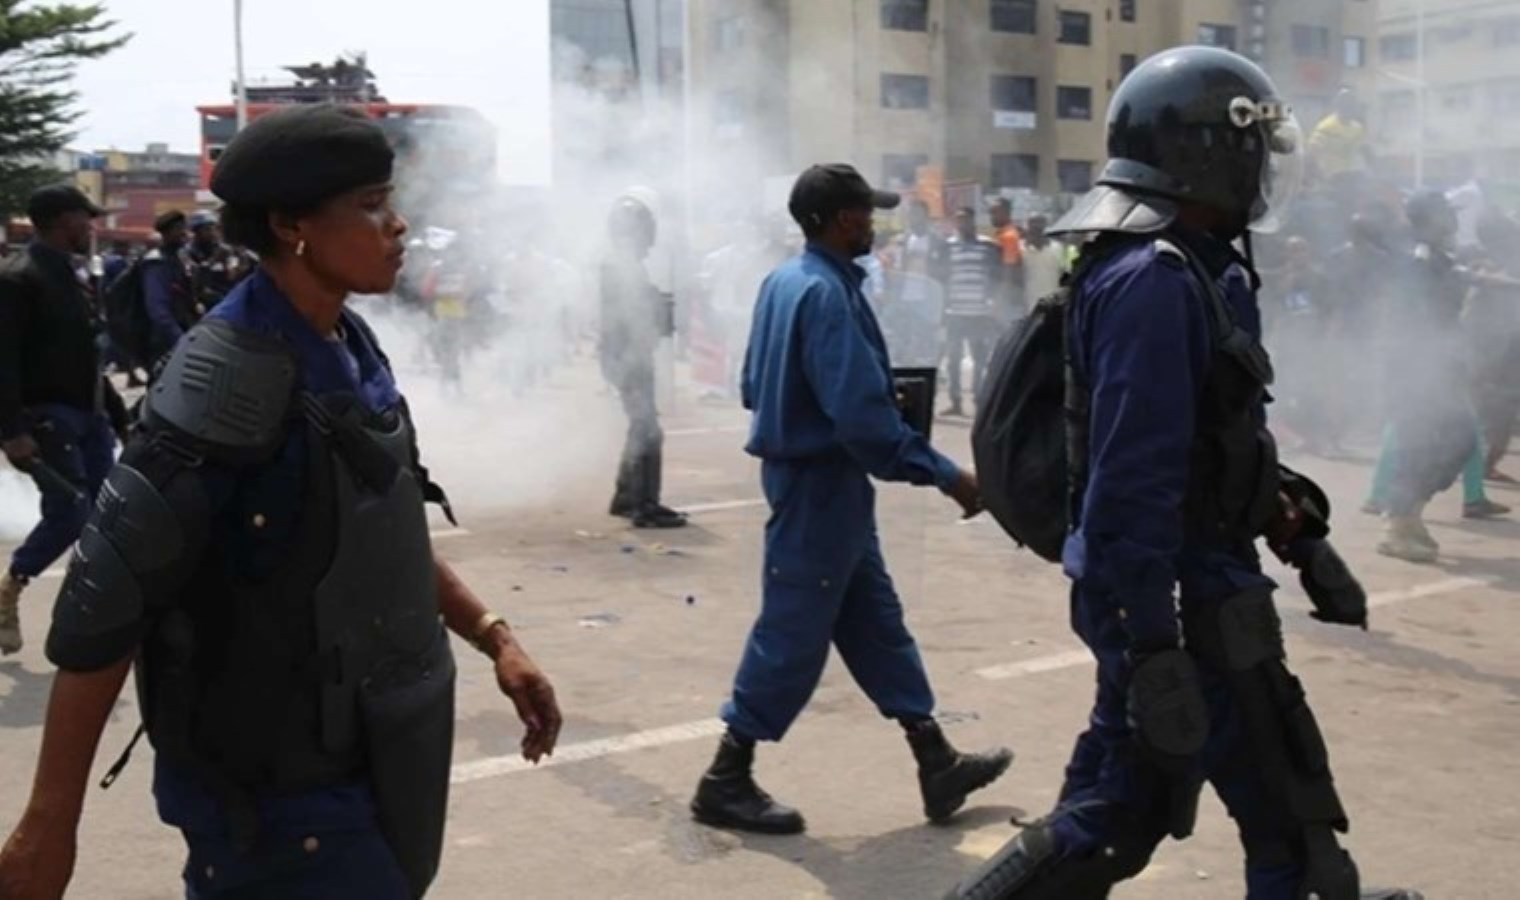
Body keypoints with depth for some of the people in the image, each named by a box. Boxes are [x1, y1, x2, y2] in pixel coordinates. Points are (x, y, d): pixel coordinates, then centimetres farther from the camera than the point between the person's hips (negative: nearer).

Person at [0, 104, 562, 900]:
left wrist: (491, 635, 10)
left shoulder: (351, 348, 4)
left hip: (360, 757, 8)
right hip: (277, 787, -8)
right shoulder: (231, 375, -22)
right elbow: (107, 600, -22)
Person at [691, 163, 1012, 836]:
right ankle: (727, 781, 11)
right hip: (822, 483, -10)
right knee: (792, 635, 0)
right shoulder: (826, 293, -22)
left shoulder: (783, 280, 9)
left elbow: (754, 386, 16)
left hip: (808, 474, 10)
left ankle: (937, 764, 23)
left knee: (875, 623, 14)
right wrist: (944, 475, -23)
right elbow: (862, 415, -28)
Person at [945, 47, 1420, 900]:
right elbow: (1132, 483, -26)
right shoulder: (1155, 280, -20)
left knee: (1114, 815, 15)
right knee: (1288, 820, 6)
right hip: (1180, 601, -10)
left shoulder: (1194, 267, 13)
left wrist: (1299, 535, 23)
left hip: (1191, 583, 10)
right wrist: (1153, 645, -27)